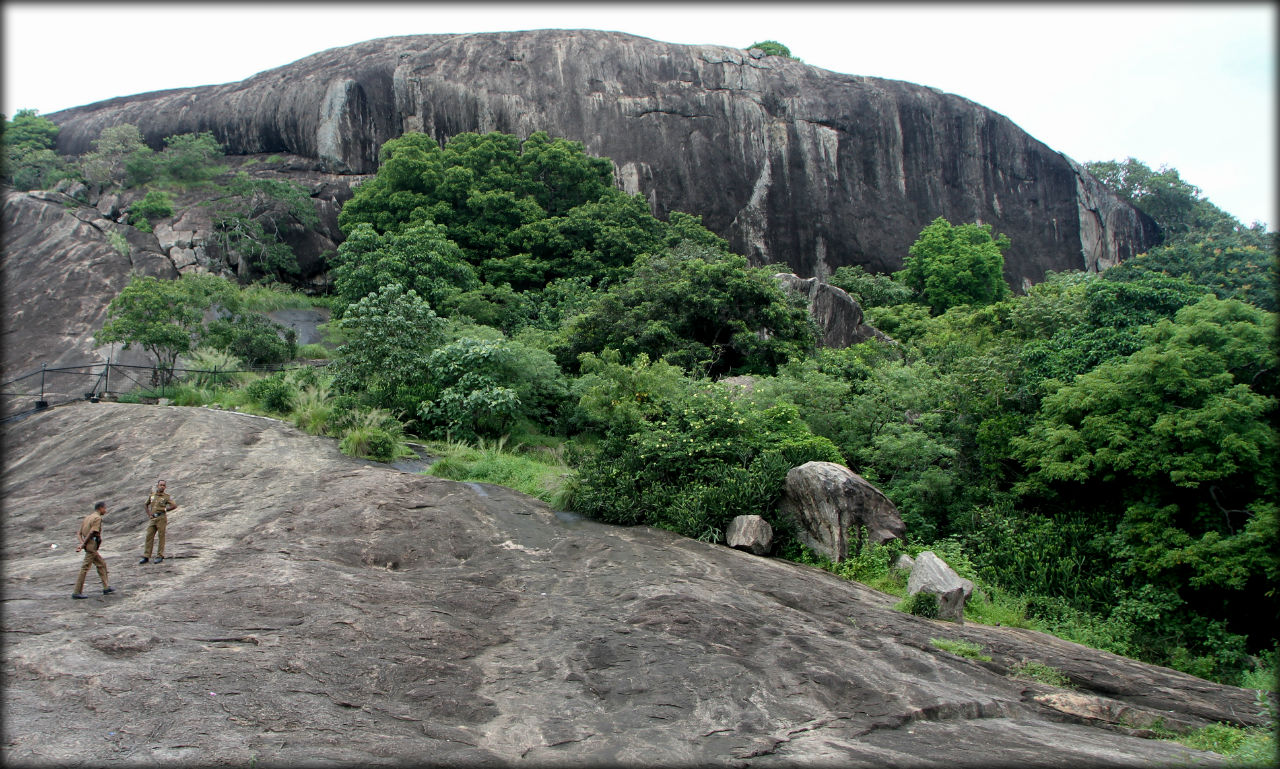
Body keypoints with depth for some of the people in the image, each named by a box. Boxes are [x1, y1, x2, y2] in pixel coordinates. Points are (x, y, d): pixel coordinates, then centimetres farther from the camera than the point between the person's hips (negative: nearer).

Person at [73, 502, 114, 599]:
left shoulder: (87, 517, 17)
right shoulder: (97, 518, -10)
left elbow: (79, 534, 12)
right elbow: (92, 533, -19)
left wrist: (82, 543, -3)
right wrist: (83, 544, -13)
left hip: (89, 546, 10)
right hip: (92, 546, -10)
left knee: (102, 564, 16)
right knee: (85, 568, -6)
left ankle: (106, 587, 20)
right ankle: (77, 592, -4)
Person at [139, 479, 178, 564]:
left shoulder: (166, 497, 2)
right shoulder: (152, 495, 14)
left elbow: (174, 506, -7)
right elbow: (145, 505, 25)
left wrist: (164, 510, -2)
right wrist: (149, 514, 12)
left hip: (161, 518, -4)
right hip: (152, 518, 4)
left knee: (161, 536, -2)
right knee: (149, 536, 2)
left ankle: (160, 556, 3)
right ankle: (146, 557, 6)